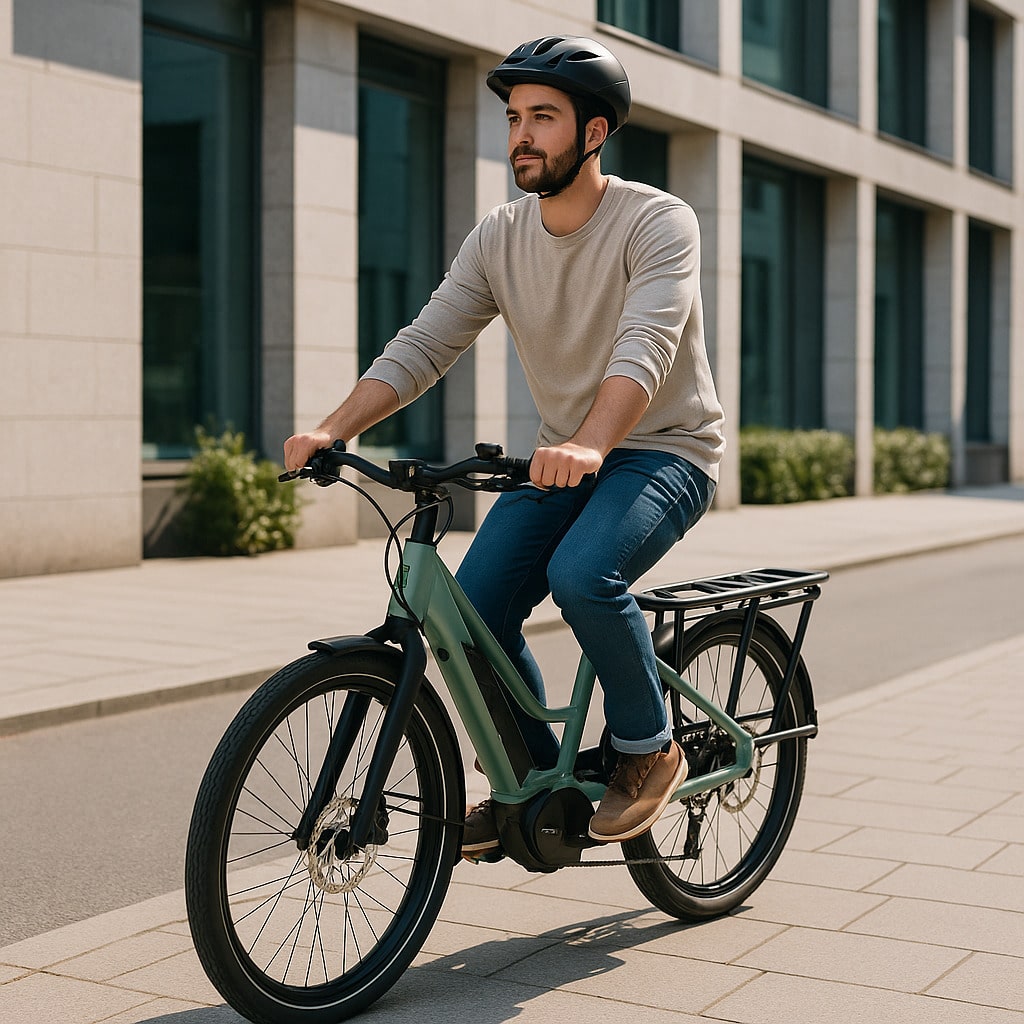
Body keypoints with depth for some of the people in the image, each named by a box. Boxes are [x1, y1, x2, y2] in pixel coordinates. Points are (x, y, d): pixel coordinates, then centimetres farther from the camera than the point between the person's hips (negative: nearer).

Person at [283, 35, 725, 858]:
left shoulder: (658, 223, -16)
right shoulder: (499, 238, 1)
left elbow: (646, 345, -33)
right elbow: (422, 345, -5)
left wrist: (588, 445, -51)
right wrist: (334, 430, -22)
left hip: (665, 448, -6)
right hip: (563, 456, 6)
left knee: (582, 575, -33)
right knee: (475, 609, -13)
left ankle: (648, 748, -6)